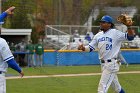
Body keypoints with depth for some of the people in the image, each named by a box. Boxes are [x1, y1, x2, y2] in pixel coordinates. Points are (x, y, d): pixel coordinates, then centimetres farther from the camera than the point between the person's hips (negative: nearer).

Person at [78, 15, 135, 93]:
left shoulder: (115, 33, -9)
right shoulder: (98, 35, 11)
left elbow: (130, 37, -16)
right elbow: (90, 47, 10)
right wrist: (83, 48, -10)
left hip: (112, 64, -7)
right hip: (103, 64, 7)